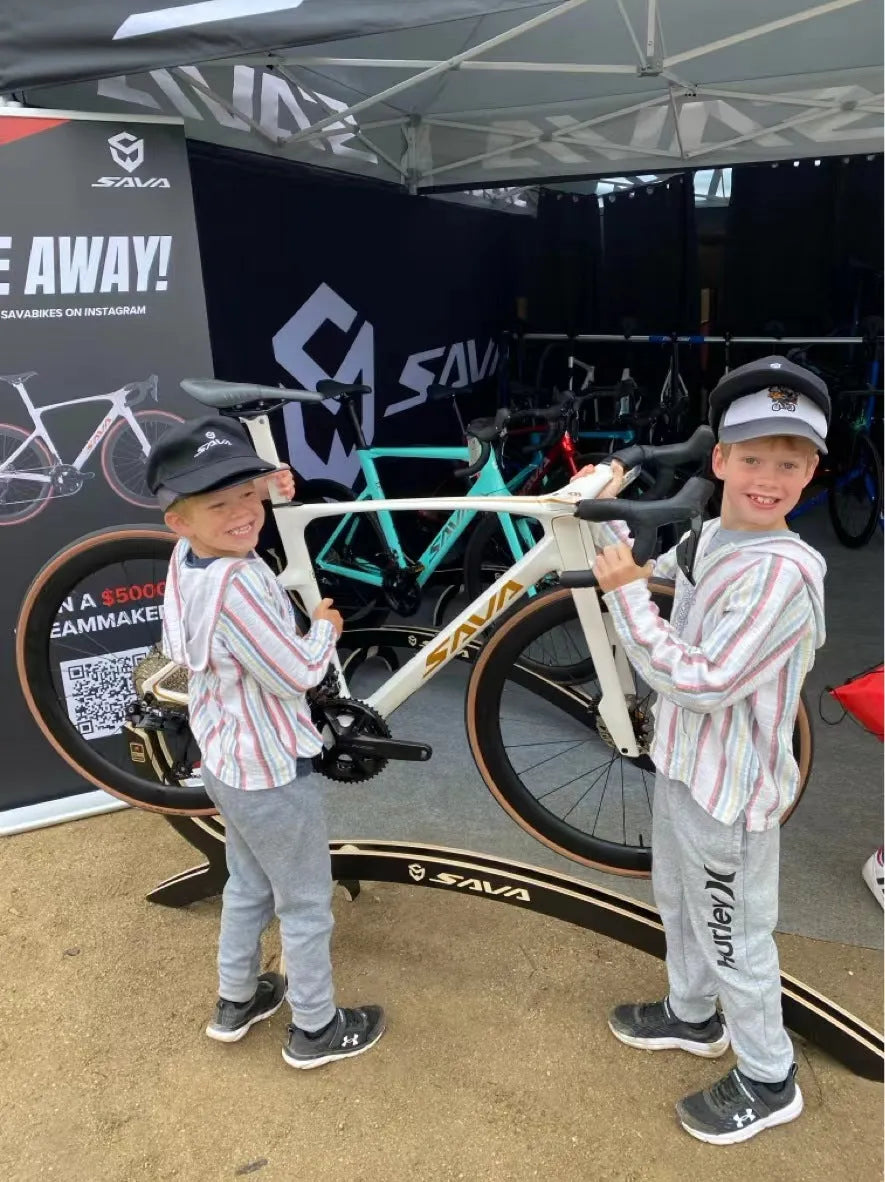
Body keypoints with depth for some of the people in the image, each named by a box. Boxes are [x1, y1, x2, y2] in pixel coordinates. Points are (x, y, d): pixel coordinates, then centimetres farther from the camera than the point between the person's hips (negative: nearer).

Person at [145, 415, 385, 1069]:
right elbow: (297, 675, -25)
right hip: (275, 772, -9)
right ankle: (316, 1029, 33)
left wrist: (262, 487, 5)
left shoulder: (187, 559, -4)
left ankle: (236, 1001, 48)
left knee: (249, 885, 29)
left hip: (228, 763, 9)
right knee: (307, 906, 13)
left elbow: (235, 510, 21)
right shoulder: (237, 582, -33)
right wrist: (326, 627, -8)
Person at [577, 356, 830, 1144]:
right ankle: (693, 1016, 53)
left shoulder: (784, 573, -29)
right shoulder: (709, 536, -1)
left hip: (729, 789, -9)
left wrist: (626, 594, -28)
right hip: (684, 762, 9)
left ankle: (768, 1082, 37)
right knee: (677, 902, 28)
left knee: (736, 941, 12)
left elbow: (701, 683, -31)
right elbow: (649, 572, 18)